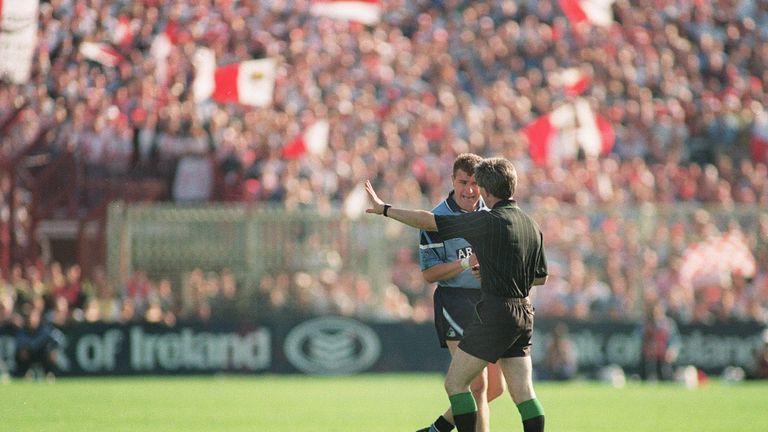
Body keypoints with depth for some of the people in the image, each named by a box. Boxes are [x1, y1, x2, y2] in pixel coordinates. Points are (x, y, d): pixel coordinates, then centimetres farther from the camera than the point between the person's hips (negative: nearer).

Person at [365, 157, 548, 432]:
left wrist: (384, 209, 4)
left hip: (495, 313, -8)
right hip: (524, 315, 8)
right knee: (523, 393, 7)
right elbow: (540, 277, 21)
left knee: (455, 383, 2)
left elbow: (429, 221, -8)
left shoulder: (488, 221, -12)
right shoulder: (532, 226, 10)